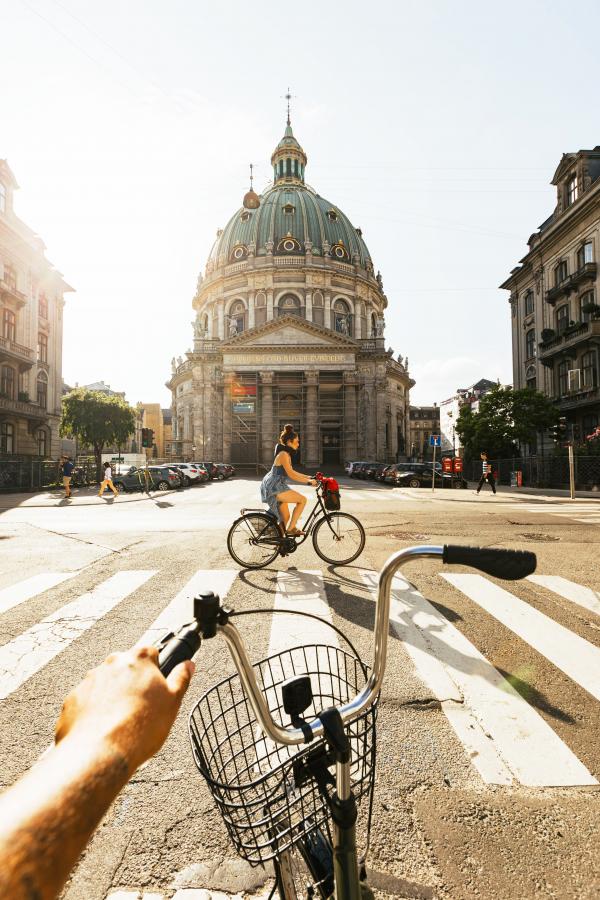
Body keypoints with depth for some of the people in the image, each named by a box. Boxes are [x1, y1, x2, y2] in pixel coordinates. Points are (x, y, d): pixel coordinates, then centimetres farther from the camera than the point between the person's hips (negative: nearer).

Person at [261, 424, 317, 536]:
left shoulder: (286, 454, 16)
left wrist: (309, 477, 16)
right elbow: (291, 475, -21)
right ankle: (291, 528, -6)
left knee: (285, 517, 13)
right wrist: (309, 481, -18)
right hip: (274, 488, -10)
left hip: (275, 488, 10)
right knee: (302, 499, -12)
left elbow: (291, 472, 22)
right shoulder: (283, 454, -15)